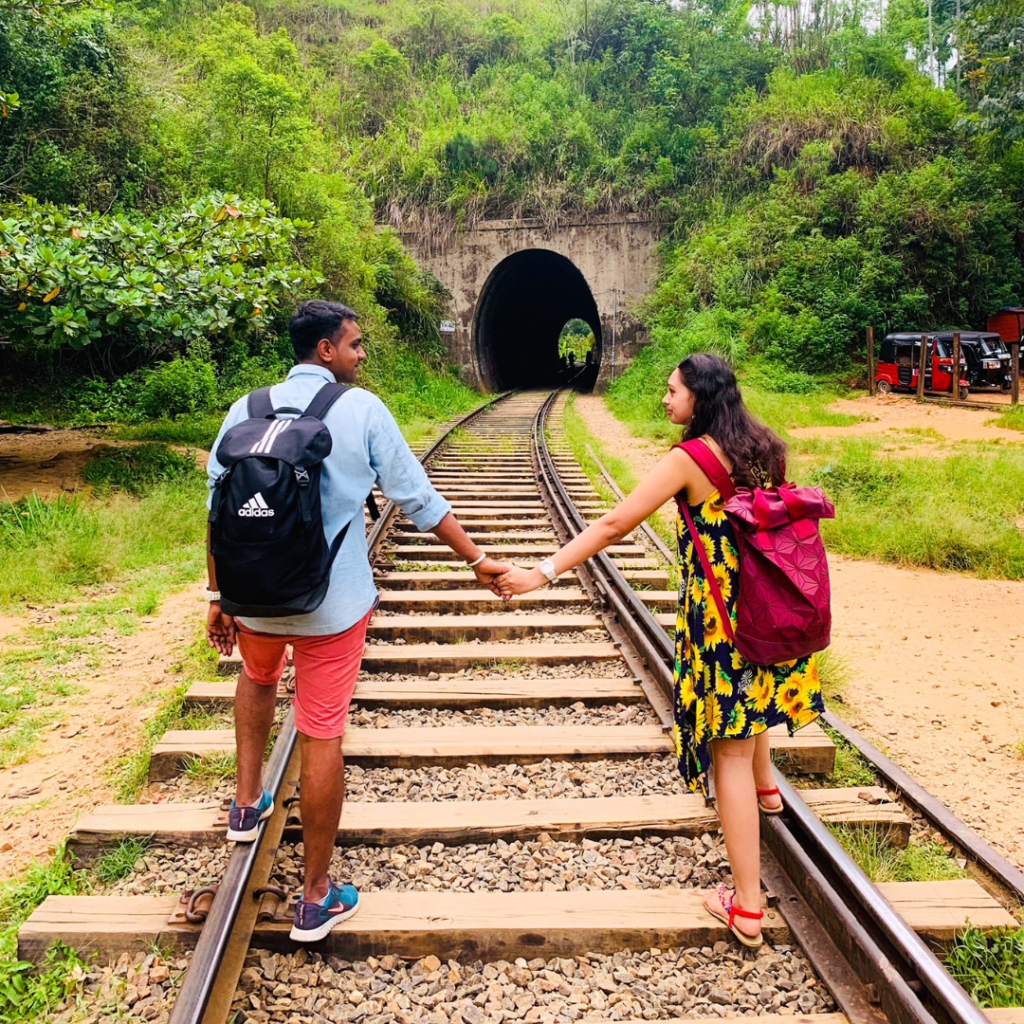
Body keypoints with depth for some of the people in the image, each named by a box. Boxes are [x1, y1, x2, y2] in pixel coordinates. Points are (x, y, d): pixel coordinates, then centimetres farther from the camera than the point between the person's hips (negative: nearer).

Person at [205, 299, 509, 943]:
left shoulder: (246, 412, 0)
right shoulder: (362, 410, -7)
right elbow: (418, 499, -5)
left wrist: (218, 595, 13)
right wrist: (478, 560, 5)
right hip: (333, 604, -3)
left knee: (258, 677, 36)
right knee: (322, 738, 6)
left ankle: (248, 803, 39)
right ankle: (317, 897, 19)